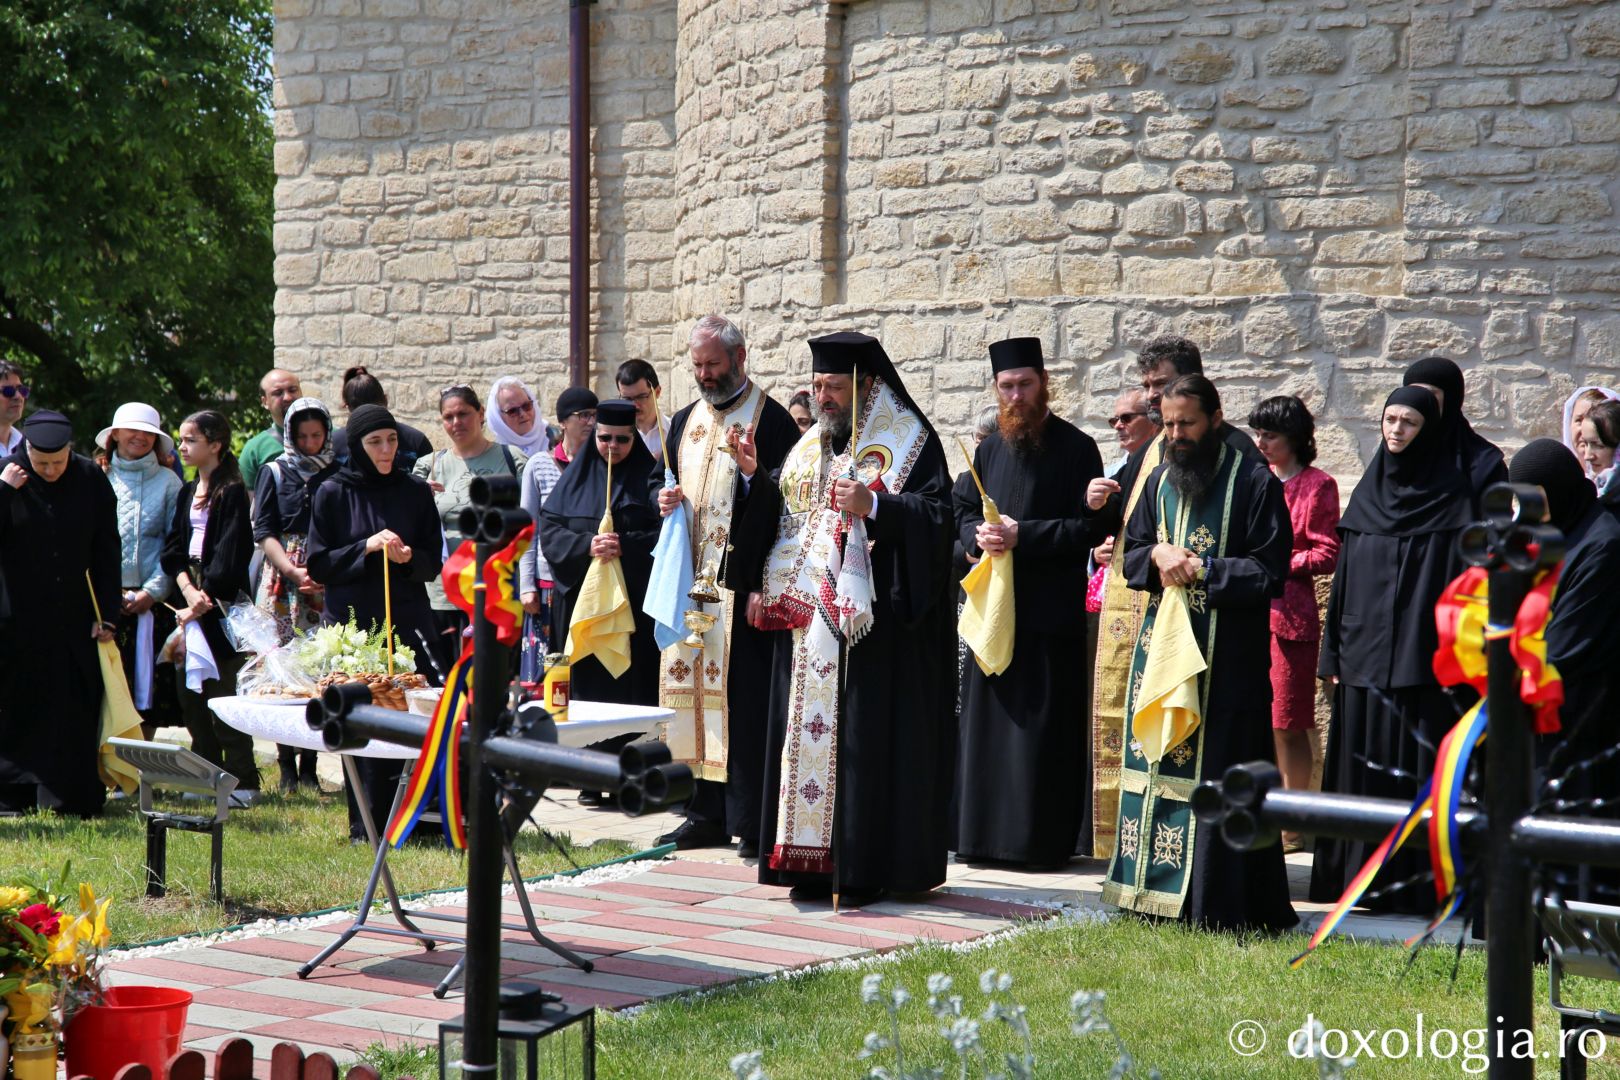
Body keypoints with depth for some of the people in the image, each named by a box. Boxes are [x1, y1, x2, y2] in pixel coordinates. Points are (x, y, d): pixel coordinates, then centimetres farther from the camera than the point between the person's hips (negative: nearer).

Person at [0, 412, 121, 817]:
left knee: (77, 709, 1)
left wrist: (106, 615, 0)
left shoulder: (92, 480, -1)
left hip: (74, 618, 1)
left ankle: (73, 798, 8)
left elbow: (107, 552, 3)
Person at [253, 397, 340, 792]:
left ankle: (309, 764, 1)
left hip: (327, 585, 1)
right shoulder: (275, 473, 8)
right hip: (282, 584, -1)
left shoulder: (338, 474, 10)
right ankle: (287, 765, -2)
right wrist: (294, 572, -10)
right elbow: (263, 532, 3)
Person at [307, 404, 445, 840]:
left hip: (408, 624, 1)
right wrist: (367, 547, -13)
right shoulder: (333, 493, 4)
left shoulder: (415, 492, 9)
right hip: (351, 623, -1)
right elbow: (319, 566, 1)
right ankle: (364, 830, 5)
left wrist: (409, 557, -11)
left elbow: (435, 563, 11)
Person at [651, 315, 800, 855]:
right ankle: (707, 814, 15)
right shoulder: (685, 421, 16)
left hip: (741, 581, -6)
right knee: (694, 686, 8)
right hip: (691, 579, 7)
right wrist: (666, 501, 5)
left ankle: (751, 820, -1)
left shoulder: (770, 419, -4)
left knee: (743, 696, -7)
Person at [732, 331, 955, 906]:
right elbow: (780, 520, 20)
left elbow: (937, 515, -12)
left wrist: (873, 505, -23)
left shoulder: (908, 442, -3)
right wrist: (754, 478, 5)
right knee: (809, 730, 5)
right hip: (810, 618, 7)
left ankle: (865, 866, 0)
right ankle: (816, 861, 10)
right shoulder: (810, 447, 17)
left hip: (872, 619, -6)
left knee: (865, 736, -5)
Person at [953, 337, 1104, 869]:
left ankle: (1042, 838, 0)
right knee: (988, 718, 7)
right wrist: (979, 534, -5)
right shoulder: (990, 449, 14)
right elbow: (962, 509, 18)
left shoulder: (1076, 448, -4)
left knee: (1042, 725, -5)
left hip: (1050, 608, -6)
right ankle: (985, 831, 14)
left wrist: (1023, 535, -18)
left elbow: (1089, 526, -11)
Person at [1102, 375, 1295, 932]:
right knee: (1158, 763, 6)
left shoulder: (1254, 483, -4)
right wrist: (1158, 556, -5)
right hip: (1162, 648, 6)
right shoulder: (1159, 482, 14)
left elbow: (1270, 570, -7)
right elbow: (1131, 553, 17)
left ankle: (1218, 901, -1)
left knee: (1218, 774, -5)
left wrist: (1203, 570, -14)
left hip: (1227, 655, -6)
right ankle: (1159, 888, 13)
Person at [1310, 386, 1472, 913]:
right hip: (1364, 657, 5)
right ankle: (1360, 874, 14)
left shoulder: (1449, 496, -1)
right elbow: (1345, 577, 14)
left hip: (1419, 659, -5)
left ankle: (1417, 882, -2)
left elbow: (1459, 577, -5)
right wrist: (1334, 651, 10)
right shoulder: (1368, 493, 13)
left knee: (1415, 767, -5)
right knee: (1362, 765, 7)